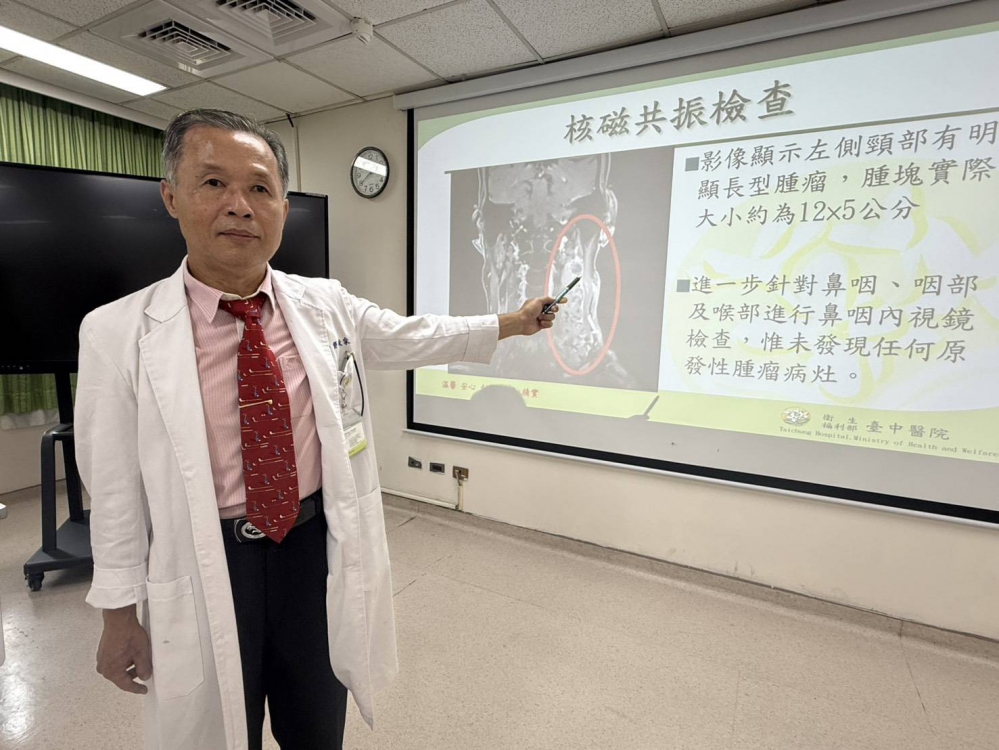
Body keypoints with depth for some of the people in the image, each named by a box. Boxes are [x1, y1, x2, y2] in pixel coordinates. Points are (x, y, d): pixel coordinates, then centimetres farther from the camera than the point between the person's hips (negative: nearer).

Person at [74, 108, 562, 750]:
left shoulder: (327, 305, -6)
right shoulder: (118, 333, -11)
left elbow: (416, 336, 7)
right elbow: (116, 484, -6)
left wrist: (511, 323, 12)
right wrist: (121, 611, 1)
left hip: (317, 548, 2)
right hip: (204, 565, -1)